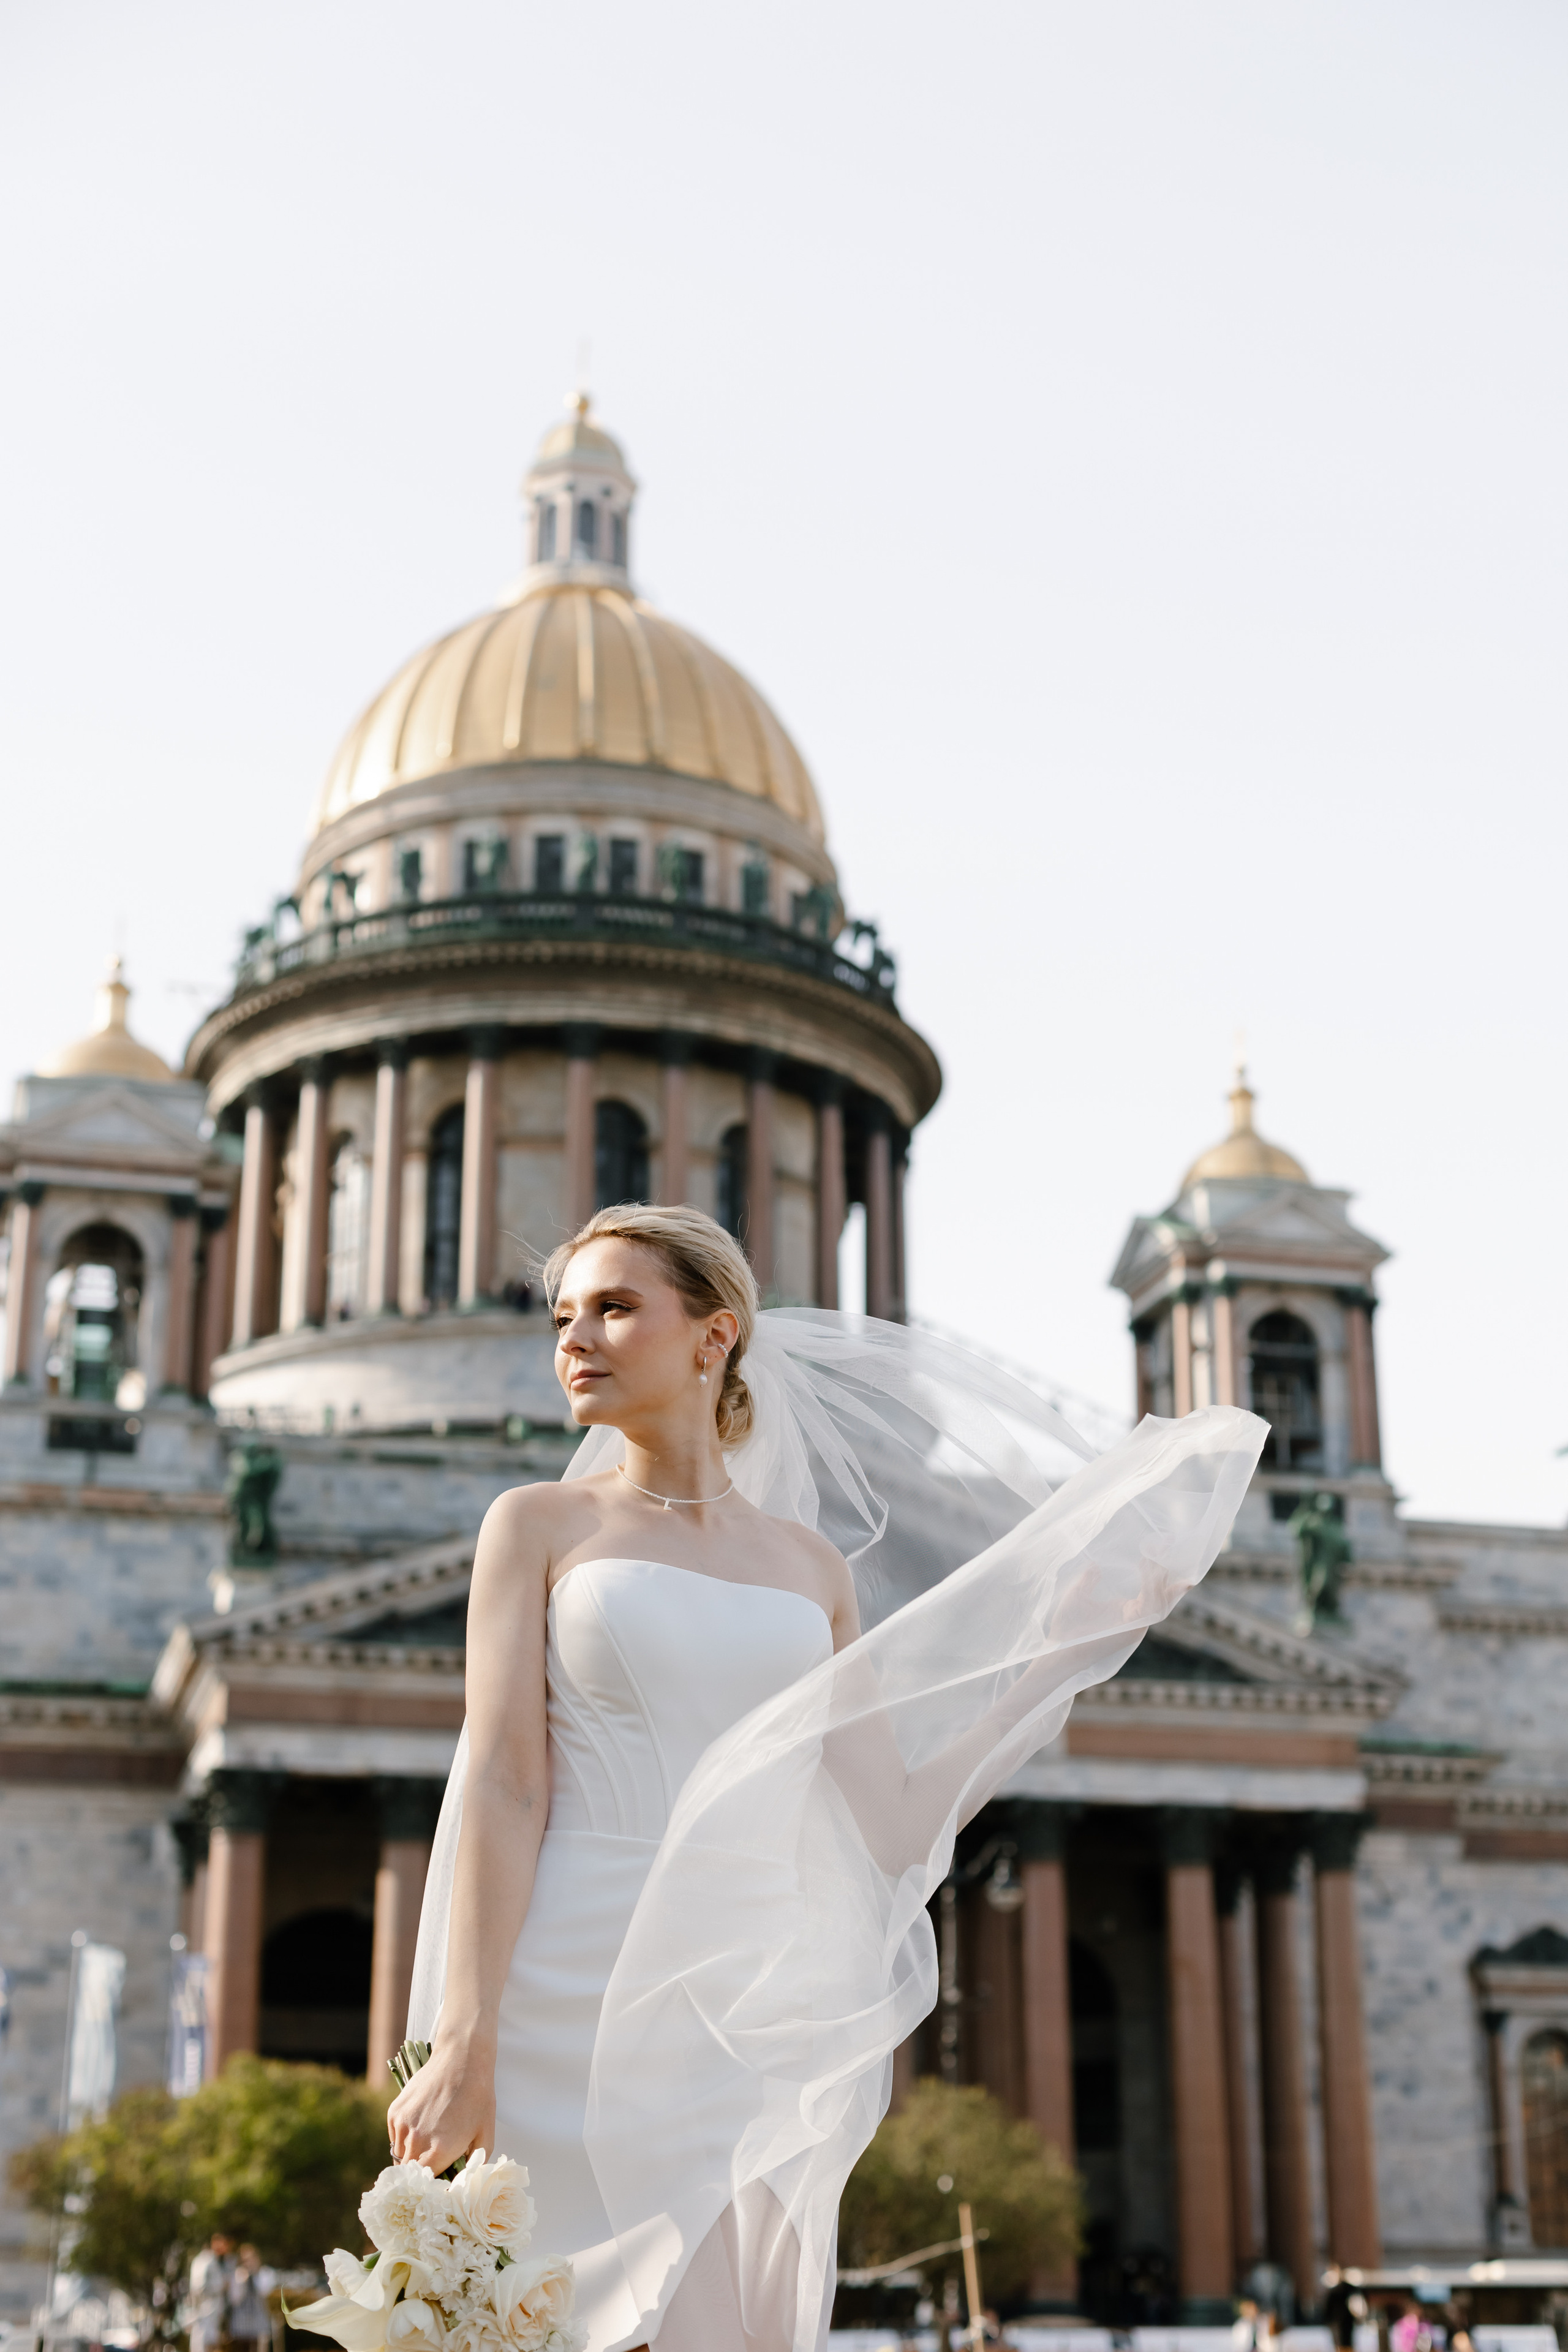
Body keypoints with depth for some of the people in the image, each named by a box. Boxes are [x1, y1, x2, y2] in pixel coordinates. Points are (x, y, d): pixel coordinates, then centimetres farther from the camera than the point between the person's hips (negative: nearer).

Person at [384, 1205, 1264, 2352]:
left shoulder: (811, 1563, 13)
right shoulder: (539, 1525, 5)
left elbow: (888, 1817, 11)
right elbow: (504, 1788, -4)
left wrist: (1060, 1651, 8)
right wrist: (462, 2045, -14)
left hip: (759, 2011, 3)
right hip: (583, 1997, -3)